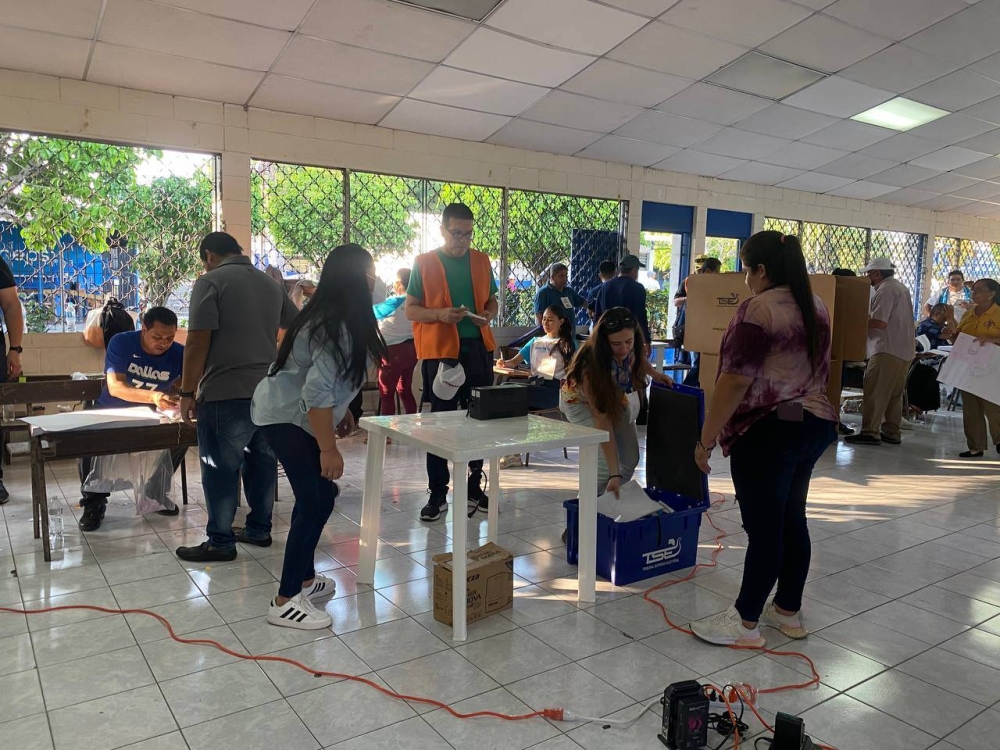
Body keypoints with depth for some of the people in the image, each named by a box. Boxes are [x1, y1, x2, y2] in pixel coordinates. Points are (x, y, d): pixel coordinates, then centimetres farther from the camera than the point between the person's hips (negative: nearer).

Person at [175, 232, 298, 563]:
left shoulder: (210, 281, -6)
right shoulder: (271, 283, 13)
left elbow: (198, 342, -13)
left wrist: (188, 392, -7)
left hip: (227, 393, -6)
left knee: (221, 469, 3)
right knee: (262, 461, 16)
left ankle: (221, 542, 10)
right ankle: (259, 529, 25)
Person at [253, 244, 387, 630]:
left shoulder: (331, 317, 7)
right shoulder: (338, 328, -25)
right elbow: (317, 393, -30)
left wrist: (341, 413, 27)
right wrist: (329, 449, -26)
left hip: (289, 413, 10)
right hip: (287, 418, -10)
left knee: (317, 495, 15)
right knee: (316, 500, -11)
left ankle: (304, 578, 27)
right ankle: (285, 601, -3)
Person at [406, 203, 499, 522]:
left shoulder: (482, 260, 10)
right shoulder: (424, 263, 0)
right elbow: (410, 309, -1)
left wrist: (488, 314, -5)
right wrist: (440, 314, -18)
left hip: (478, 348, 4)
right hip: (440, 350, -3)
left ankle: (473, 488, 23)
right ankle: (438, 493, 11)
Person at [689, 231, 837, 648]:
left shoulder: (759, 310, -16)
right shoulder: (816, 307, 12)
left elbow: (735, 381, -20)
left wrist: (706, 439, -15)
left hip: (769, 433, -9)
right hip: (815, 426, 9)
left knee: (764, 528, -2)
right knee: (792, 521, 16)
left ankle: (745, 623, 10)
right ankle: (788, 612, 27)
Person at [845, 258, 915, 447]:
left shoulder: (885, 290, -13)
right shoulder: (901, 288, 19)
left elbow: (879, 322, -21)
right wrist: (868, 317, 13)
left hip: (888, 349, -10)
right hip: (905, 349, 10)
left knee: (874, 392, -7)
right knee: (894, 393, 13)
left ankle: (870, 433, -7)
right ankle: (891, 432, 16)